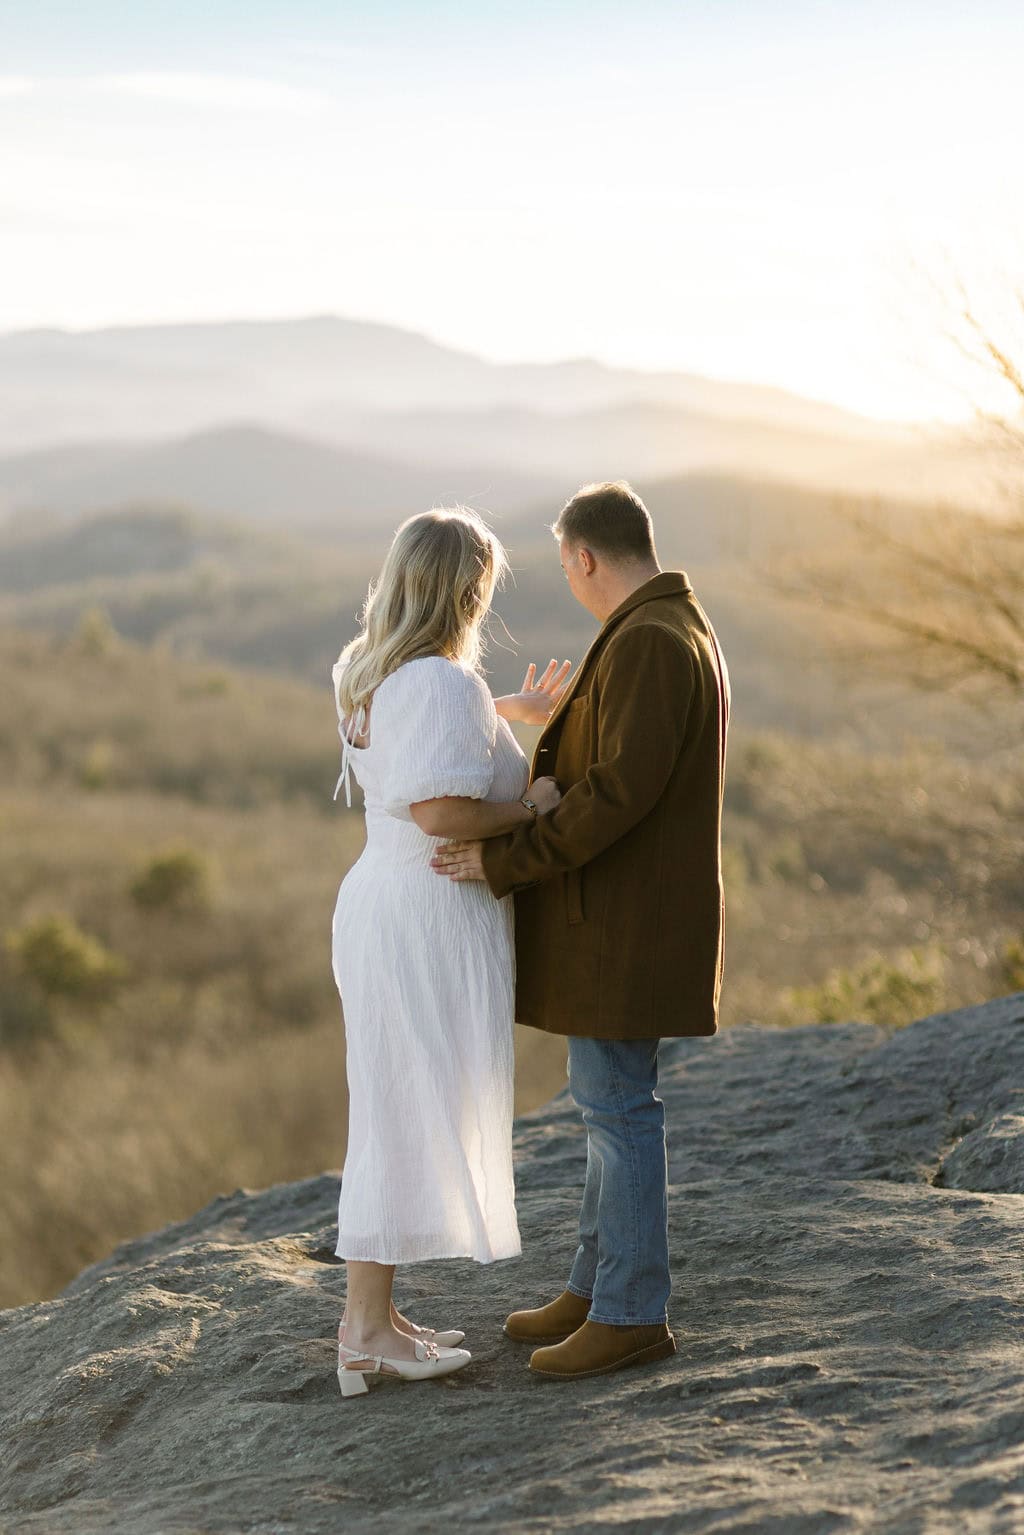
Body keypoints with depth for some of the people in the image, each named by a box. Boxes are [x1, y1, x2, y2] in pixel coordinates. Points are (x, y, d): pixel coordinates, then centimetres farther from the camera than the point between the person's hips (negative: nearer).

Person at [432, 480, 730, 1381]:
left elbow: (619, 792, -25)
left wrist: (506, 862, -21)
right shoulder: (671, 632, 14)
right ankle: (599, 1286, 25)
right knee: (609, 1101, 16)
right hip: (619, 916, 11)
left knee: (617, 1105, -4)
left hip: (626, 923, -11)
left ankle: (633, 1315, 5)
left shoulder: (650, 643, -20)